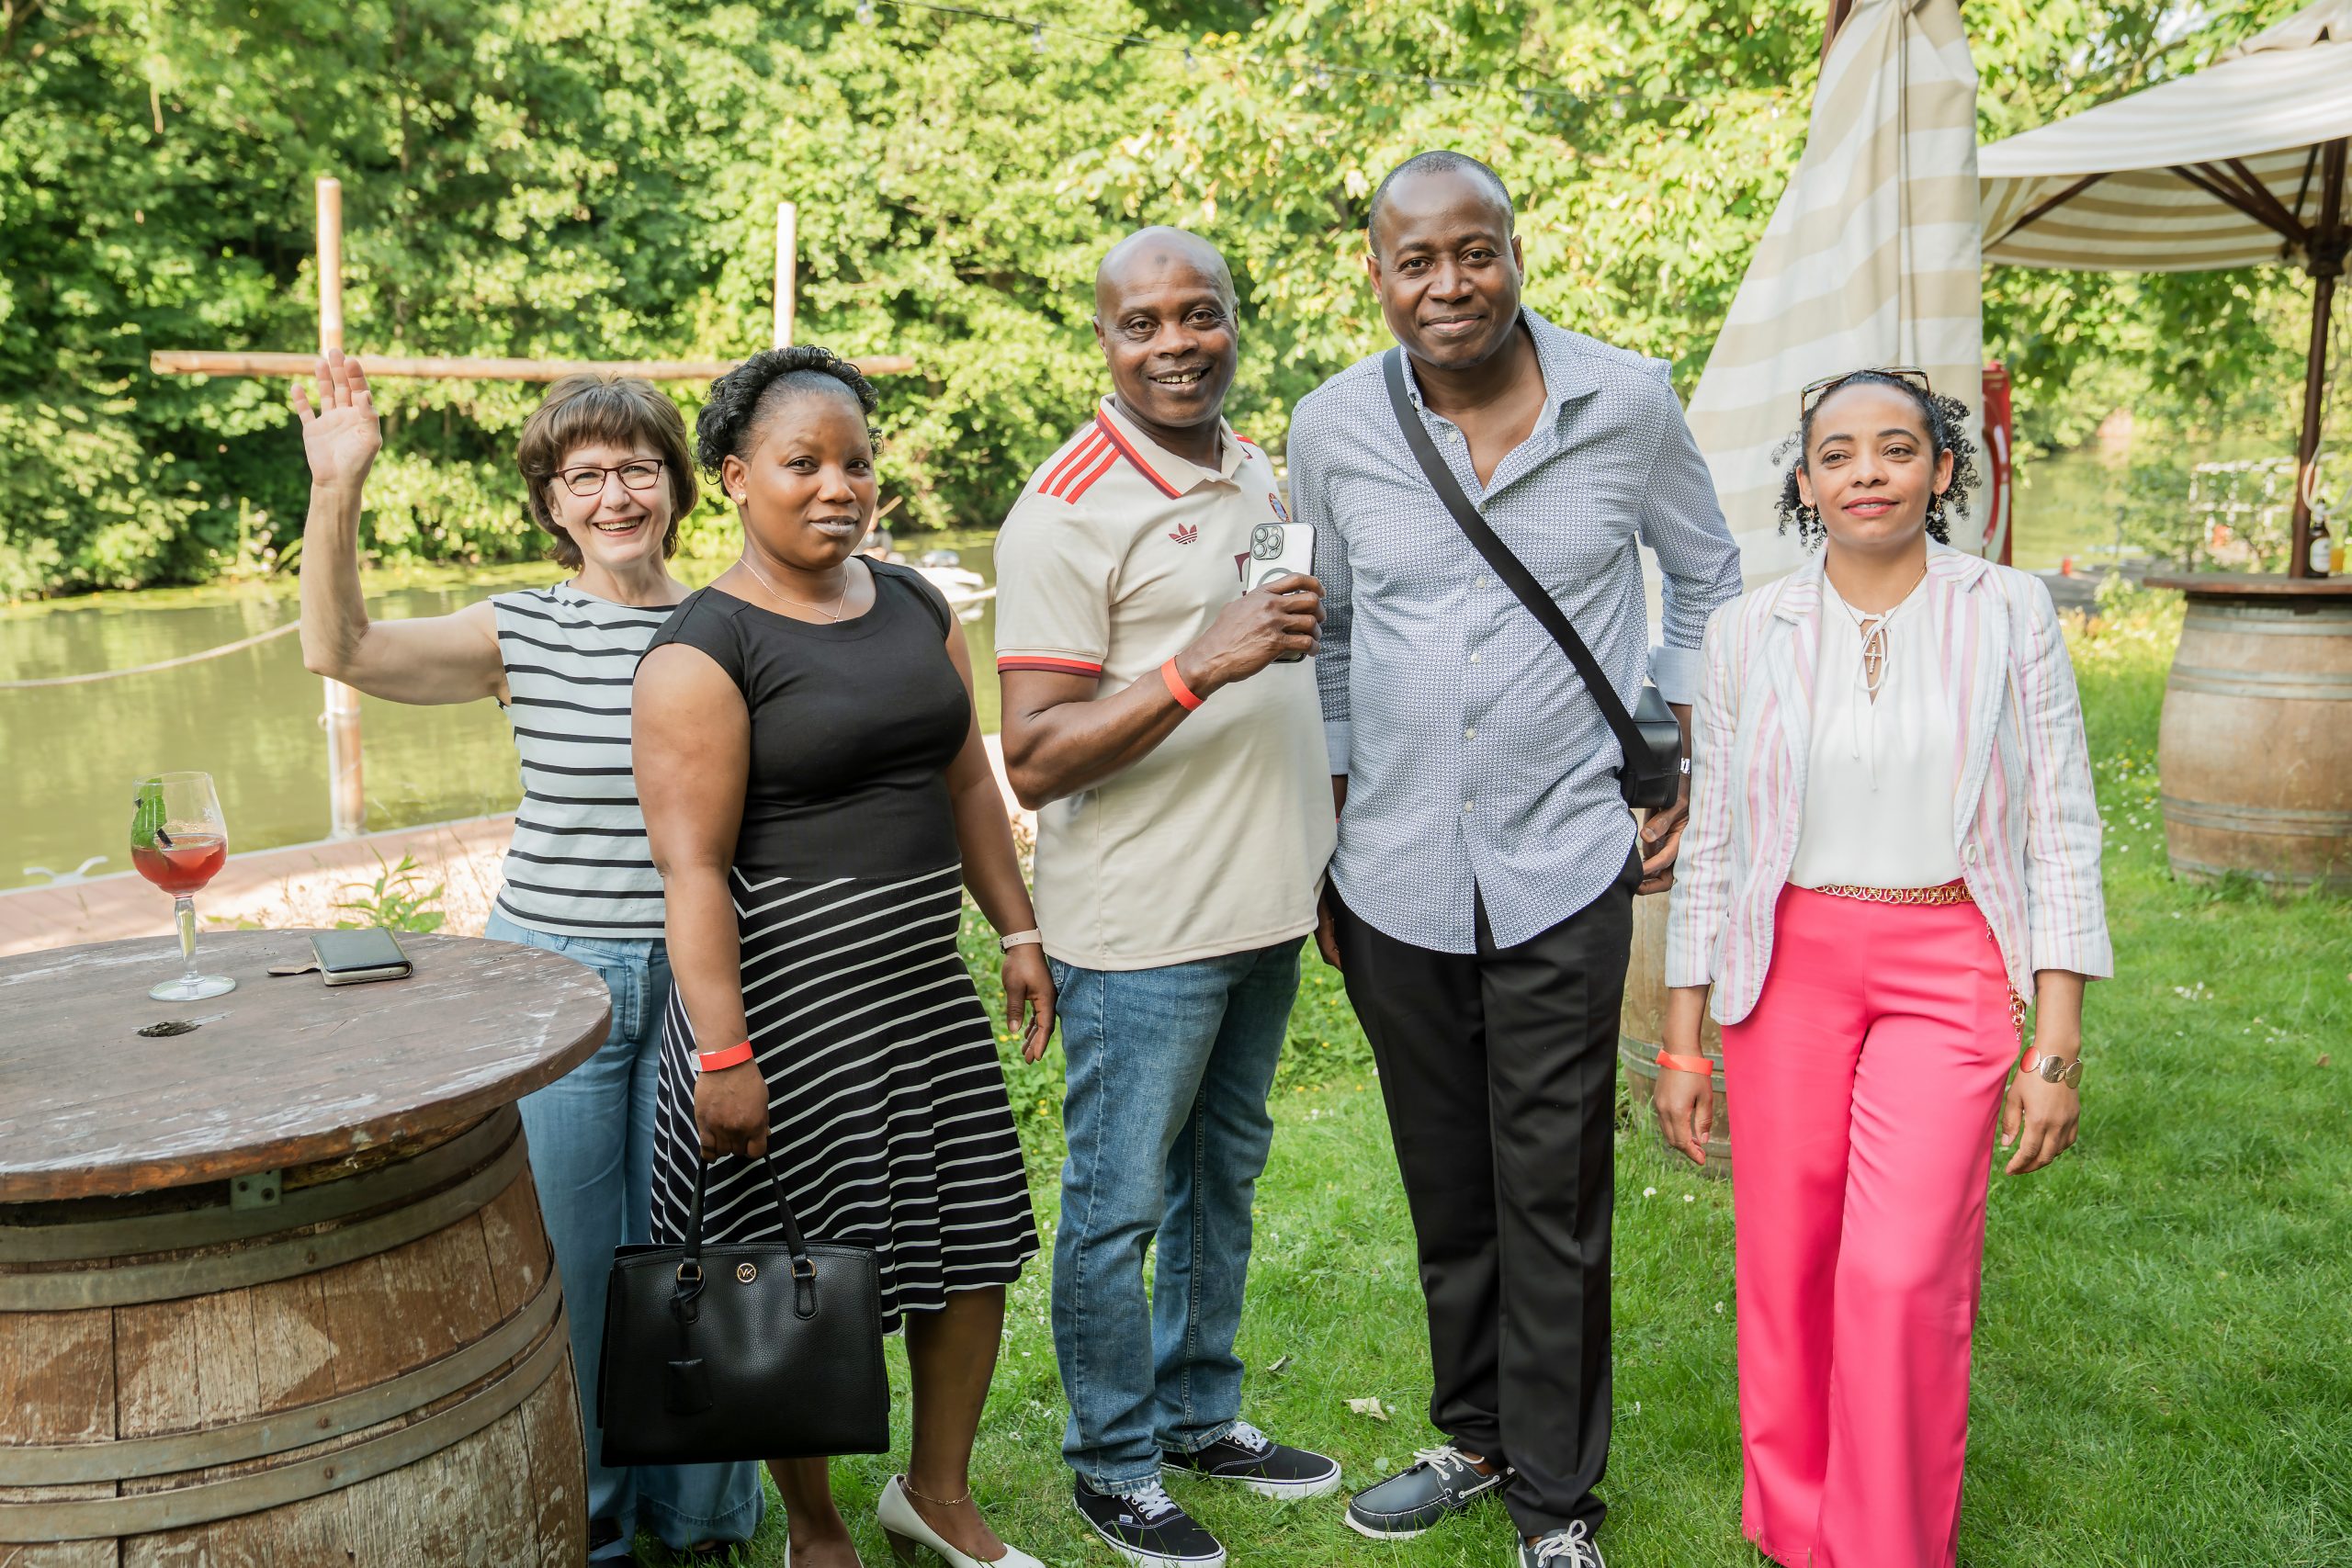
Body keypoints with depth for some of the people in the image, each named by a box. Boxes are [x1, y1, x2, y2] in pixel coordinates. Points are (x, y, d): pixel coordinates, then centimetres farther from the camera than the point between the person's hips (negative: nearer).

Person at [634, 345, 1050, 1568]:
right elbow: (692, 867, -17)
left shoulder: (914, 604, 9)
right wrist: (721, 1052, -21)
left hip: (924, 982, 7)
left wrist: (1018, 932, 11)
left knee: (978, 1237, 12)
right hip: (789, 995, -7)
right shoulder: (703, 650, -13)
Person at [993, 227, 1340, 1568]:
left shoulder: (1257, 472, 10)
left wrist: (1327, 856, 17)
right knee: (1120, 1204, 6)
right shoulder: (1071, 512, -15)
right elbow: (1035, 762, -20)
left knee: (1224, 1175, 19)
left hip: (1268, 906, 8)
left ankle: (1202, 1415, 36)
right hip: (1143, 929, -7)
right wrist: (1199, 666, -30)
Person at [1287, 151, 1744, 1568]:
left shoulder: (1628, 403, -4)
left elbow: (1710, 582, 10)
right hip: (1393, 876, 2)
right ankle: (1475, 1436, 36)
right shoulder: (1334, 428, 0)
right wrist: (1325, 842, 11)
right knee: (1446, 1186, 15)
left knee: (1553, 1195, 3)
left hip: (1565, 867, -2)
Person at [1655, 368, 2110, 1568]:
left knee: (1904, 1275, -9)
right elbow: (1710, 846, 7)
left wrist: (2057, 1045, -3)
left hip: (1950, 966, -1)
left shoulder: (2010, 615, 1)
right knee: (1787, 1264, 5)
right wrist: (1682, 1040, 6)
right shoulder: (1748, 634, 3)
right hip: (1789, 963, 1)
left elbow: (2060, 834, 1)